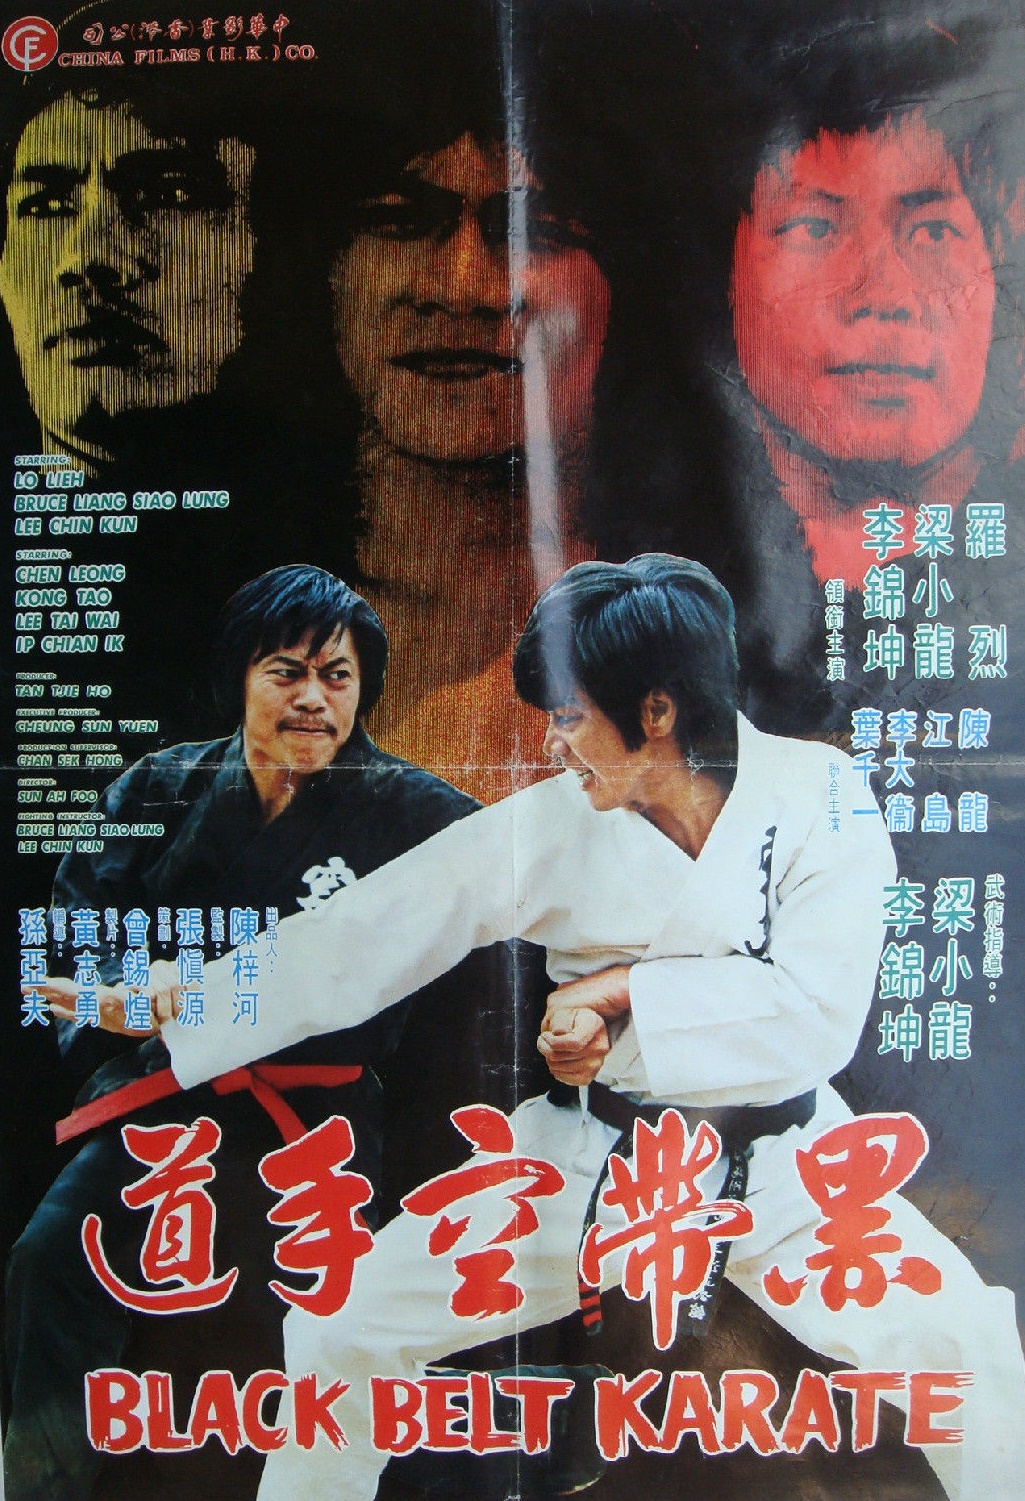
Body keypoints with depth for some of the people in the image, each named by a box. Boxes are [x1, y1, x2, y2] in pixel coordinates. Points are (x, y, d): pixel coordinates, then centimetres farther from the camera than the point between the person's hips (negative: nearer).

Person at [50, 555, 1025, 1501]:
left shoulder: (818, 796, -14)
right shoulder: (549, 827, -12)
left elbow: (818, 1014, -22)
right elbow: (362, 935, -9)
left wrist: (622, 988, -21)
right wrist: (168, 1001, -9)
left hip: (779, 1171, 0)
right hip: (588, 1166, 1)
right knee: (348, 1328, 0)